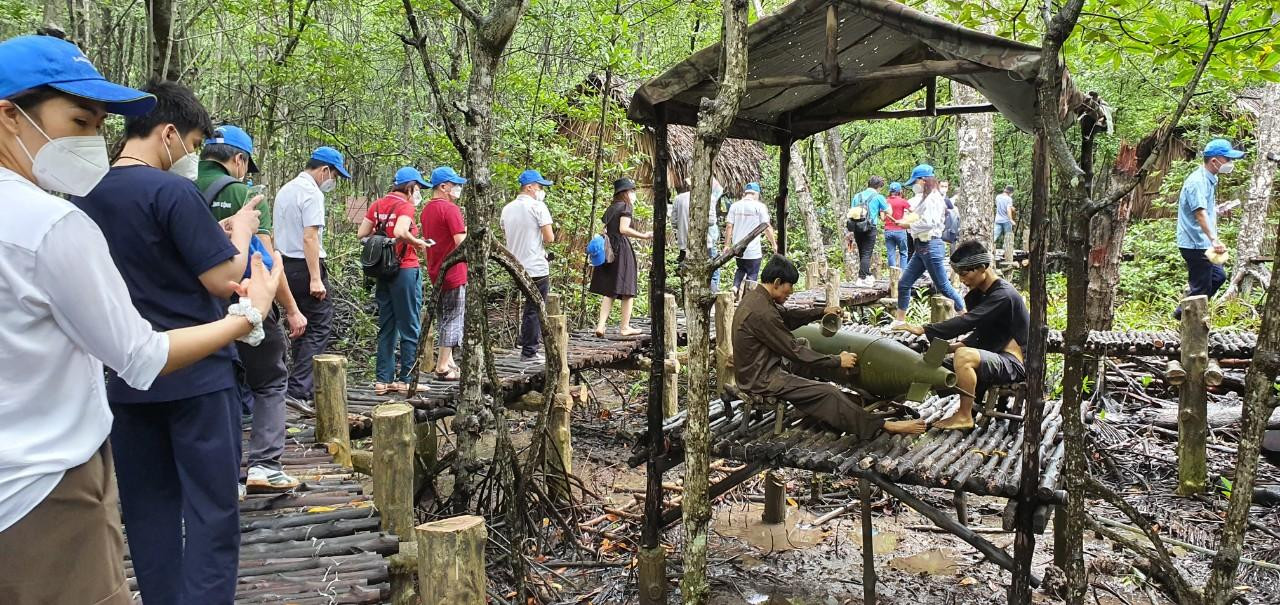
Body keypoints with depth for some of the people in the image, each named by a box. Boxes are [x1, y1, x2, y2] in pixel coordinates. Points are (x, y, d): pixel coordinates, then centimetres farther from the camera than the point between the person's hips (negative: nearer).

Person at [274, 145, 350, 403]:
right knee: (319, 328, -7)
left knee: (300, 327, 15)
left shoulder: (284, 190, 18)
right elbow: (309, 238, -20)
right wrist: (316, 278, -22)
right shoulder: (312, 193, -12)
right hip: (305, 266, -10)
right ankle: (298, 389, -13)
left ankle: (303, 386, 20)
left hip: (284, 264, 10)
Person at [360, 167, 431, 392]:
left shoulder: (377, 205, 8)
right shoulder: (406, 206, -11)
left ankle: (383, 379, 15)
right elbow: (400, 232, -28)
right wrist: (418, 243, -12)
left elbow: (361, 234, 8)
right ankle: (405, 379, 7)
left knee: (386, 327, 14)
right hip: (405, 270, -7)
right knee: (410, 328, 4)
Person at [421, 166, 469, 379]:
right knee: (453, 319, -2)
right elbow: (461, 242, -20)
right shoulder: (450, 209, -15)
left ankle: (448, 363, 22)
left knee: (445, 319, 17)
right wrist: (466, 230, -3)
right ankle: (443, 367, -1)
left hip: (435, 272, 9)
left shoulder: (426, 210, 13)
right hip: (453, 272, -9)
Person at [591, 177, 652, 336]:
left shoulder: (610, 208, 16)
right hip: (622, 249, -7)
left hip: (608, 250, 7)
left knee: (609, 291, 8)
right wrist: (644, 236, -14)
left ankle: (600, 325, -2)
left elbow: (604, 230, 12)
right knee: (627, 290, 3)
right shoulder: (626, 206, -5)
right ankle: (625, 327, 7)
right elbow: (624, 229, -18)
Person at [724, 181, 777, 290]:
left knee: (741, 269, 23)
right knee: (752, 274, 5)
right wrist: (774, 244, 2)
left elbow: (729, 226, 3)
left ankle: (735, 286, 3)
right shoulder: (759, 206, -6)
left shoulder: (735, 206, 5)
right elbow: (767, 227, -8)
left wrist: (727, 245, 8)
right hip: (753, 250, -4)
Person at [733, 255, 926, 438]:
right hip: (764, 381, -11)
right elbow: (794, 351, -21)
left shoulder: (753, 297, 3)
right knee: (827, 393, -11)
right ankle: (881, 426, -3)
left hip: (755, 372, 11)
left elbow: (787, 316, 20)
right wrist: (837, 361, -12)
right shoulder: (762, 313, -27)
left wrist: (821, 312, 16)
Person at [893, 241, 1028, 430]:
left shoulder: (1003, 295, -20)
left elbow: (967, 321, -29)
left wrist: (923, 329, -30)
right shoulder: (983, 293, 10)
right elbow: (980, 334, 16)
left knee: (964, 356, -33)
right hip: (997, 358, 10)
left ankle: (964, 416, -19)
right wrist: (951, 347, 2)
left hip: (1014, 365, -10)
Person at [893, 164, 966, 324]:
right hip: (921, 246, 10)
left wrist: (910, 226, -11)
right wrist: (910, 222, -2)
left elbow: (928, 222, -26)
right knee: (904, 284, 9)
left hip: (931, 246, -10)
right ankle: (899, 322, 15)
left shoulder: (933, 198, -15)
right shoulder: (925, 199, 15)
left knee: (943, 287, -2)